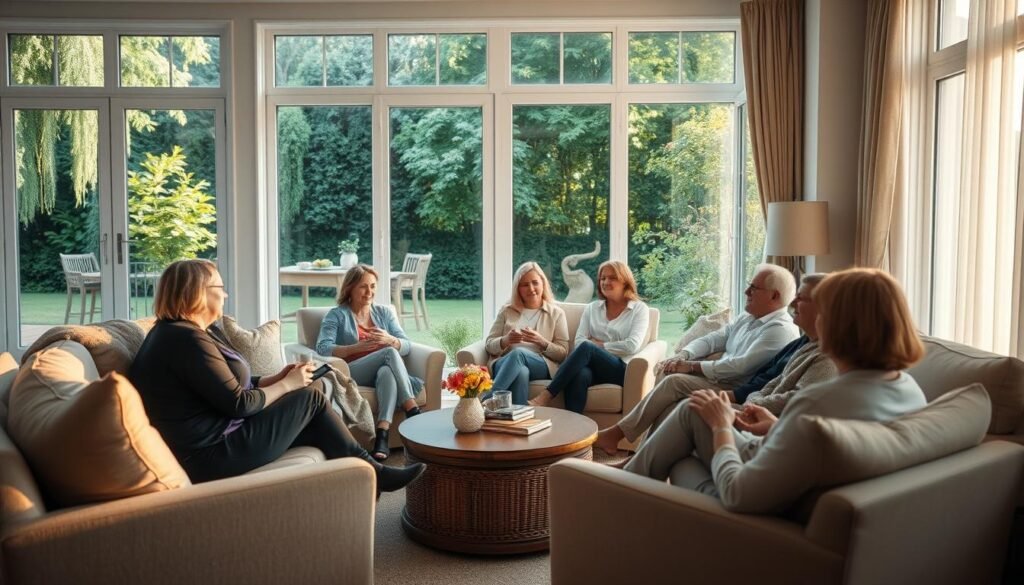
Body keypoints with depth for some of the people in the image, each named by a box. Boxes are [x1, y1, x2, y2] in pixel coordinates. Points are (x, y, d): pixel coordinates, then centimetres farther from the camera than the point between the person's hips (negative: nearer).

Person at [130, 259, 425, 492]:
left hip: (210, 440, 10)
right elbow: (238, 404, -20)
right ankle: (373, 473, 8)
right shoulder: (187, 339, -20)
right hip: (212, 454, -10)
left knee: (309, 422, 10)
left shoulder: (178, 331, 13)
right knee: (310, 398, -4)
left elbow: (230, 387, 13)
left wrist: (277, 378, 3)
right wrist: (287, 385, -6)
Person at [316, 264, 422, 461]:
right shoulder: (337, 315, 9)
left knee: (387, 373, -36)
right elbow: (323, 348, -9)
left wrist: (389, 339, -15)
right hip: (351, 375, -3)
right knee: (390, 353, -30)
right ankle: (412, 411, -34)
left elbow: (407, 346, 8)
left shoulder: (384, 312, 20)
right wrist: (358, 347, -23)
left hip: (385, 371, 3)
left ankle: (382, 435, -49)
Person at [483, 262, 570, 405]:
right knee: (521, 372, -40)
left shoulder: (556, 313, 15)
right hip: (505, 364, 1)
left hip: (542, 366, -1)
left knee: (518, 353, -38)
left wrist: (541, 342, -12)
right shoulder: (507, 311, 19)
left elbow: (563, 353, 9)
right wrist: (505, 341, -10)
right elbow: (489, 345, 14)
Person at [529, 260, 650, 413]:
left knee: (586, 347, -33)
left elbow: (632, 346, -6)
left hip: (622, 370, -3)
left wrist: (599, 344, -2)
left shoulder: (639, 309, 8)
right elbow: (579, 341, 6)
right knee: (579, 375, -37)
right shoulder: (592, 308, 19)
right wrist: (594, 346, -13)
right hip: (592, 367, 3)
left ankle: (545, 397, -37)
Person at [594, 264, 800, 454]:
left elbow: (740, 366, -23)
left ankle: (617, 433, -17)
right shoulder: (747, 318, 17)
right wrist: (681, 356, -7)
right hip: (718, 380, 9)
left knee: (674, 382, -22)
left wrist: (692, 366, -19)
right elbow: (712, 339, 12)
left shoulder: (781, 330, -13)